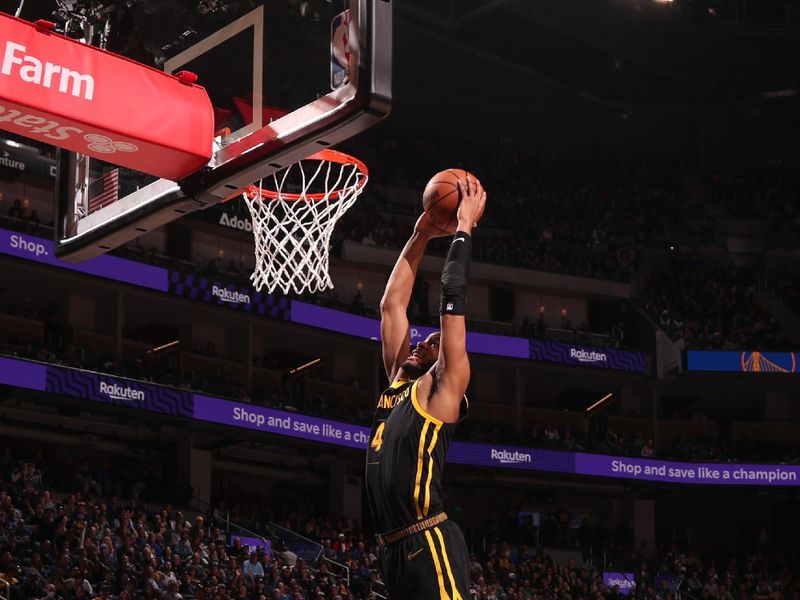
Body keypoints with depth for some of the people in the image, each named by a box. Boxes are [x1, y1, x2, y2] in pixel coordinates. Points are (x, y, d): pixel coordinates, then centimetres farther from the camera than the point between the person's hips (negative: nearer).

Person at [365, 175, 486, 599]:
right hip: (394, 549, 8)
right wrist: (420, 238, 24)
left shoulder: (442, 389, 2)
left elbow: (453, 298, -3)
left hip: (428, 544, -8)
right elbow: (392, 305, 24)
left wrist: (464, 229, 3)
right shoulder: (398, 383, 21)